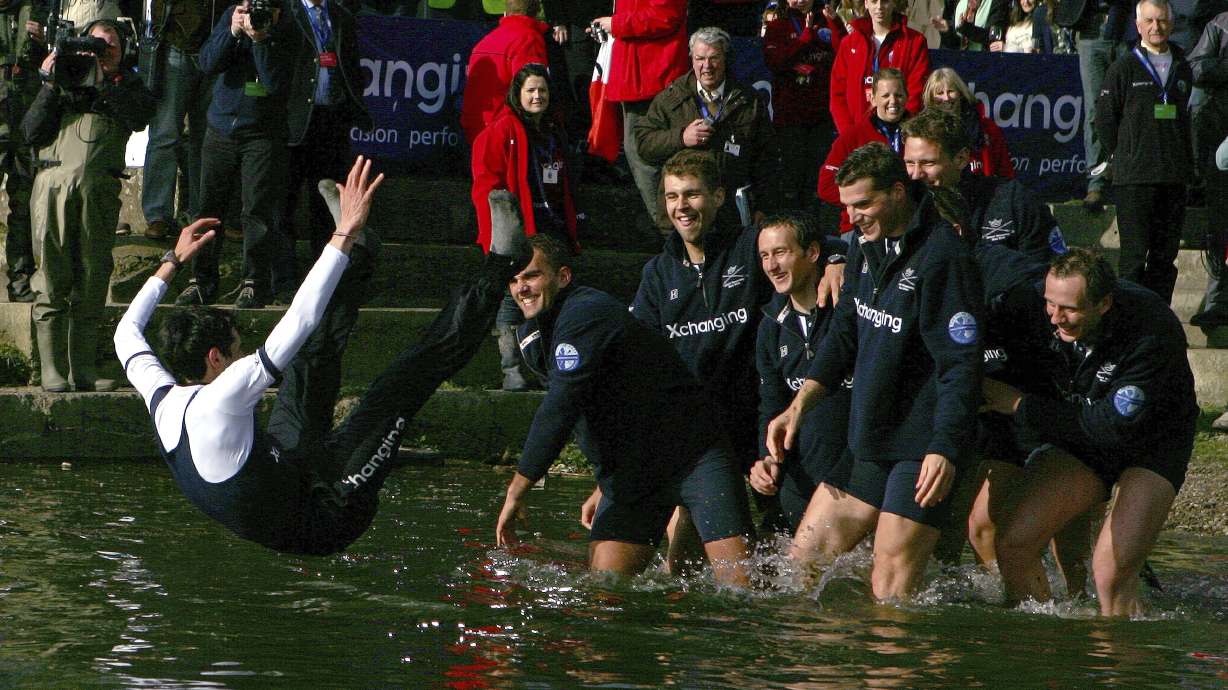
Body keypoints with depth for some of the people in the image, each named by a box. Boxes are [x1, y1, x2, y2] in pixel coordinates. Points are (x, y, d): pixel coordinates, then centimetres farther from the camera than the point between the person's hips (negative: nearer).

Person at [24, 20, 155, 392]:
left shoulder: (127, 84, 21)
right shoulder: (66, 75, 18)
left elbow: (140, 116, -3)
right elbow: (32, 132, 8)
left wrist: (99, 83, -6)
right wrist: (50, 86, -1)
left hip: (100, 188, 1)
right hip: (54, 181, -1)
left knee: (92, 280, 0)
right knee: (52, 279, -5)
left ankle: (83, 370, 5)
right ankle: (52, 371, -4)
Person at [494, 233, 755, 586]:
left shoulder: (585, 314, -17)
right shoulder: (534, 336, 14)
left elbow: (560, 410, -23)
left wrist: (517, 490, -21)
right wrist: (605, 488, 21)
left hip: (695, 454, -8)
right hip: (628, 474, 8)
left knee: (741, 581, -17)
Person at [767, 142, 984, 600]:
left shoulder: (942, 257, -18)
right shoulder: (867, 246, 10)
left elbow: (962, 364, -21)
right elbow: (843, 336, 20)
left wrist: (945, 449, -28)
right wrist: (798, 407, 11)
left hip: (923, 447, -9)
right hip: (867, 441, 9)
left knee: (891, 586, -11)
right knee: (804, 556, 10)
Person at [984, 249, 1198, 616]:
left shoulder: (1153, 334, -31)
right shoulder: (1039, 314, -16)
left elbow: (1115, 427, -31)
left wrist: (1020, 405, -27)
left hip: (1153, 444, -5)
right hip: (1080, 440, 5)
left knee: (1112, 571, -23)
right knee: (1013, 545, -11)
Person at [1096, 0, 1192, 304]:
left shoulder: (1182, 68, 12)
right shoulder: (1124, 68, -2)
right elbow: (1105, 117, 1)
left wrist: (1185, 161, 12)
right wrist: (1123, 156, 2)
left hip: (1174, 176, 5)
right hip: (1134, 178, -5)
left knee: (1165, 255, 7)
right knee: (1134, 255, -5)